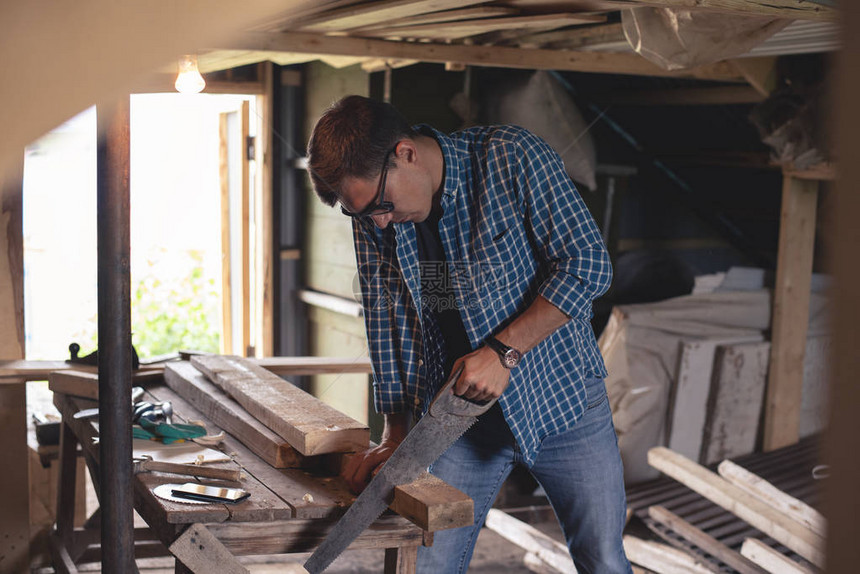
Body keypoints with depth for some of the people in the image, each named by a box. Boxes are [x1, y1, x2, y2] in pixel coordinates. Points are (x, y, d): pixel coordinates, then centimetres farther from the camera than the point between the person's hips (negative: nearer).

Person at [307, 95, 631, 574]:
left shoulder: (512, 158, -17)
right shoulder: (373, 217, -4)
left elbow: (587, 265, -18)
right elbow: (387, 323, 2)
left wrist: (503, 350, -22)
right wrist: (395, 434, -2)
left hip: (560, 391, -2)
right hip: (456, 409, 3)